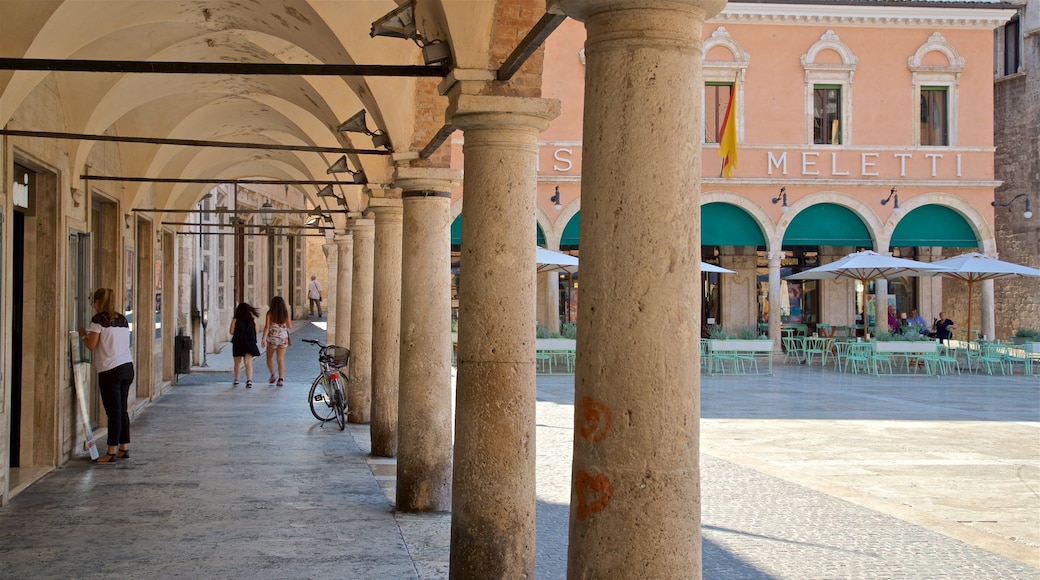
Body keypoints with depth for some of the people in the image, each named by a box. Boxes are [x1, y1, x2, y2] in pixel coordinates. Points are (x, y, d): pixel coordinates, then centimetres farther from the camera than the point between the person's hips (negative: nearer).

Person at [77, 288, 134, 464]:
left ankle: (112, 453, -3)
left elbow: (91, 345, -10)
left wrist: (83, 335, 10)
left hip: (110, 370, -7)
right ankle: (124, 448, 18)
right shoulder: (122, 319, 13)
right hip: (127, 367, 7)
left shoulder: (99, 319, -7)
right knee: (122, 409, 13)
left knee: (113, 411, -6)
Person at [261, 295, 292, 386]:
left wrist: (263, 339, -12)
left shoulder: (270, 313, -6)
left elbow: (267, 327, -13)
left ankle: (272, 375, 10)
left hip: (272, 338, -2)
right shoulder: (286, 313, 1)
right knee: (281, 359, 3)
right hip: (283, 338, 2)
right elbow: (290, 327, 7)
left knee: (269, 357, 19)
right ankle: (281, 379, -5)